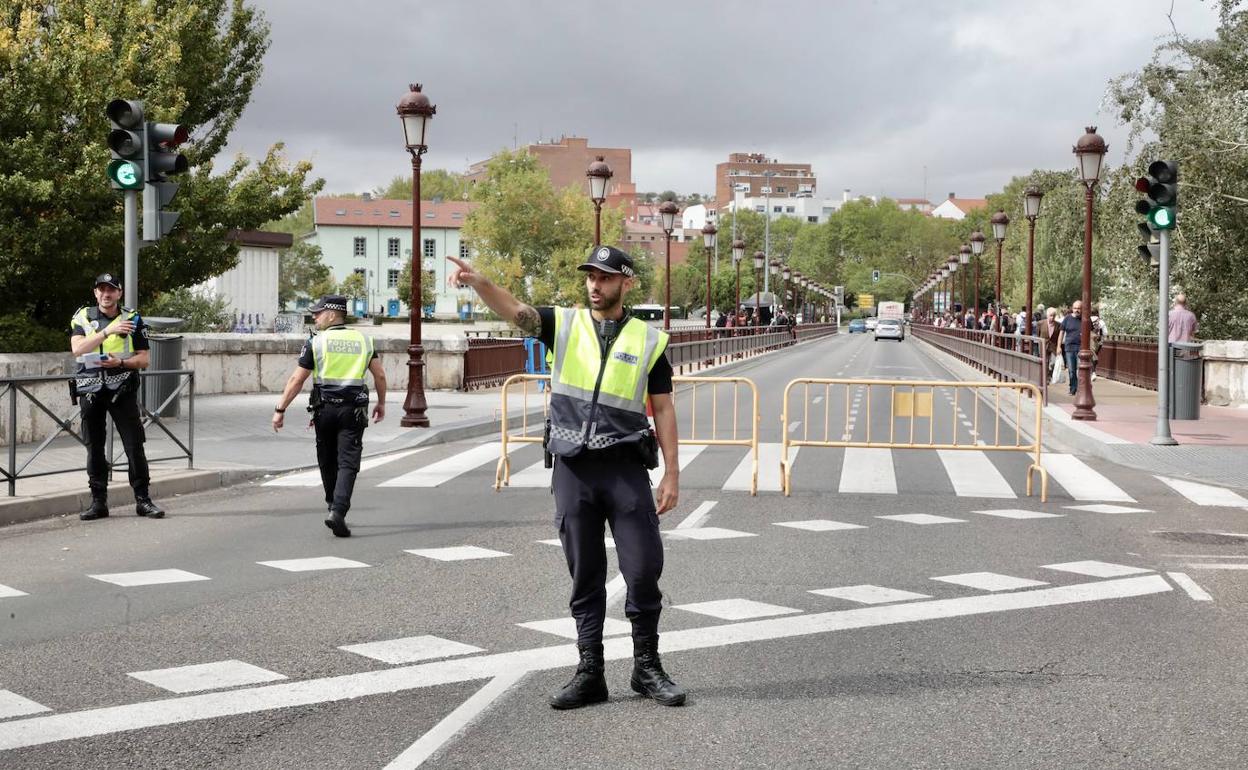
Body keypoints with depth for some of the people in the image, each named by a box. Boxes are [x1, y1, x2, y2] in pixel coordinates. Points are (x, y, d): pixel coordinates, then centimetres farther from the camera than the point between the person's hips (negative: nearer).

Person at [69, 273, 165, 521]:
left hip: (122, 390, -1)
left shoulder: (133, 319, 5)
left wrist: (121, 362, -16)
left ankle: (143, 500, 0)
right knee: (94, 447, 5)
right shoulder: (82, 317, 6)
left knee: (134, 445, -5)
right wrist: (108, 331, -21)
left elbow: (143, 359, 3)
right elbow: (77, 349, -12)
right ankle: (98, 502, 12)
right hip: (91, 390, 1)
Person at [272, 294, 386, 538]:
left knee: (327, 462, 16)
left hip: (325, 408, -1)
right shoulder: (364, 340, 6)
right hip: (354, 409, 1)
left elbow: (296, 380, -3)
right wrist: (381, 403, 21)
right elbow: (380, 375, 7)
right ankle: (338, 512, -20)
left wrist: (280, 409, 3)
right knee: (348, 463, -4)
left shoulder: (316, 342, -3)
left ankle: (334, 507, 27)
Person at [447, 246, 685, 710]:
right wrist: (478, 281, -32)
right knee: (584, 576, 8)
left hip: (625, 467, -1)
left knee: (644, 570, -1)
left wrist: (671, 473, 2)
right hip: (572, 468, 1)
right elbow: (515, 311, -12)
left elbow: (663, 409, 7)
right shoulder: (564, 325, 6)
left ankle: (647, 668, 16)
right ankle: (590, 674, 15)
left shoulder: (649, 340, 5)